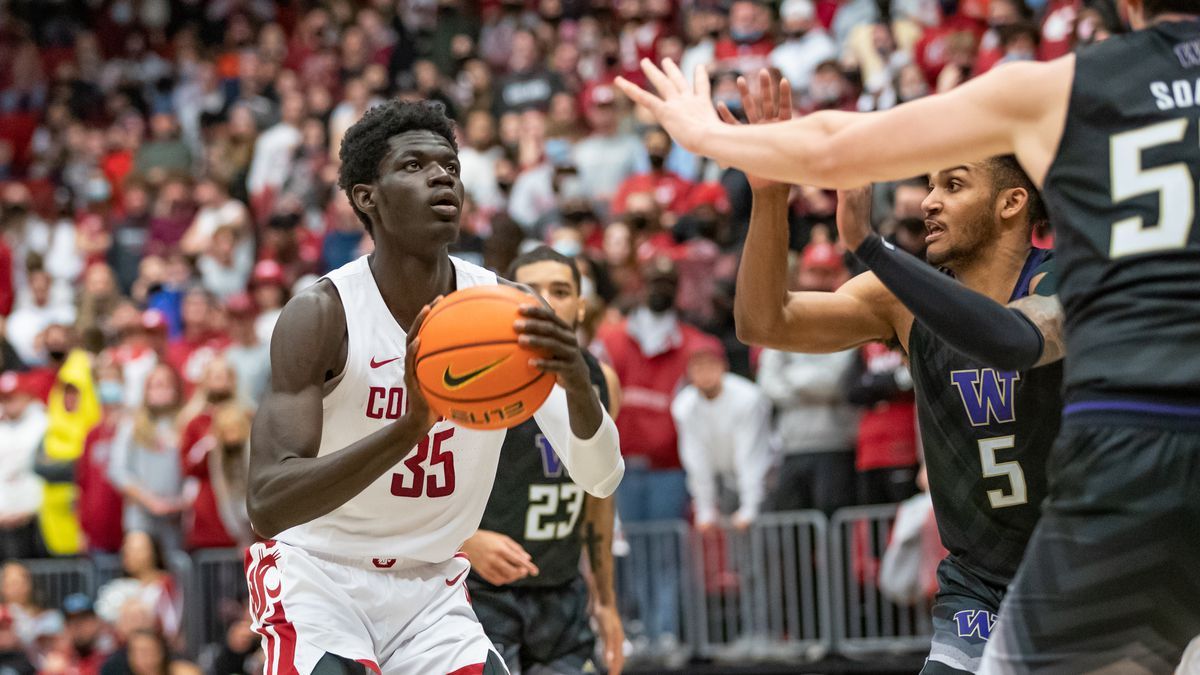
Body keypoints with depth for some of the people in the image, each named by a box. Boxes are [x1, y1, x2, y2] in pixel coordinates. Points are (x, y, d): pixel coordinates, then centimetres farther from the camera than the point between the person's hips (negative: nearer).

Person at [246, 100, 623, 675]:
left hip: (431, 587, 4)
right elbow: (266, 505, -31)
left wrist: (577, 384, -37)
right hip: (317, 572, -4)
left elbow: (600, 478, -15)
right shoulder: (322, 314, -21)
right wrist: (411, 425, -45)